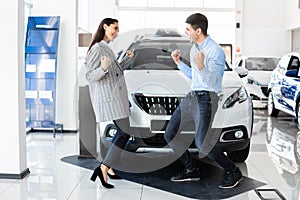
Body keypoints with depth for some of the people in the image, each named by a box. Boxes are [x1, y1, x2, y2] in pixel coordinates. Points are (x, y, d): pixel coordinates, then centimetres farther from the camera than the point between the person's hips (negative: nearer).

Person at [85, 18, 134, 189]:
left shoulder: (107, 48, 18)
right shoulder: (97, 48, -12)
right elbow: (90, 76, -17)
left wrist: (126, 59, 27)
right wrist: (103, 68, -34)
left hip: (116, 96, 10)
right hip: (109, 97, -10)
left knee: (122, 132, 13)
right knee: (125, 133, -14)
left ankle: (109, 168, 18)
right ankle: (103, 168, -13)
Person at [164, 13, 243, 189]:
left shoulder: (216, 51, -14)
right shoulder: (194, 48, 14)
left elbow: (213, 82, -21)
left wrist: (201, 67, -37)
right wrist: (178, 62, 16)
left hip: (207, 98, -9)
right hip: (192, 96, 9)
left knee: (203, 145, -15)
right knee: (170, 135, 6)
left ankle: (234, 172, 6)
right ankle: (191, 170, 19)